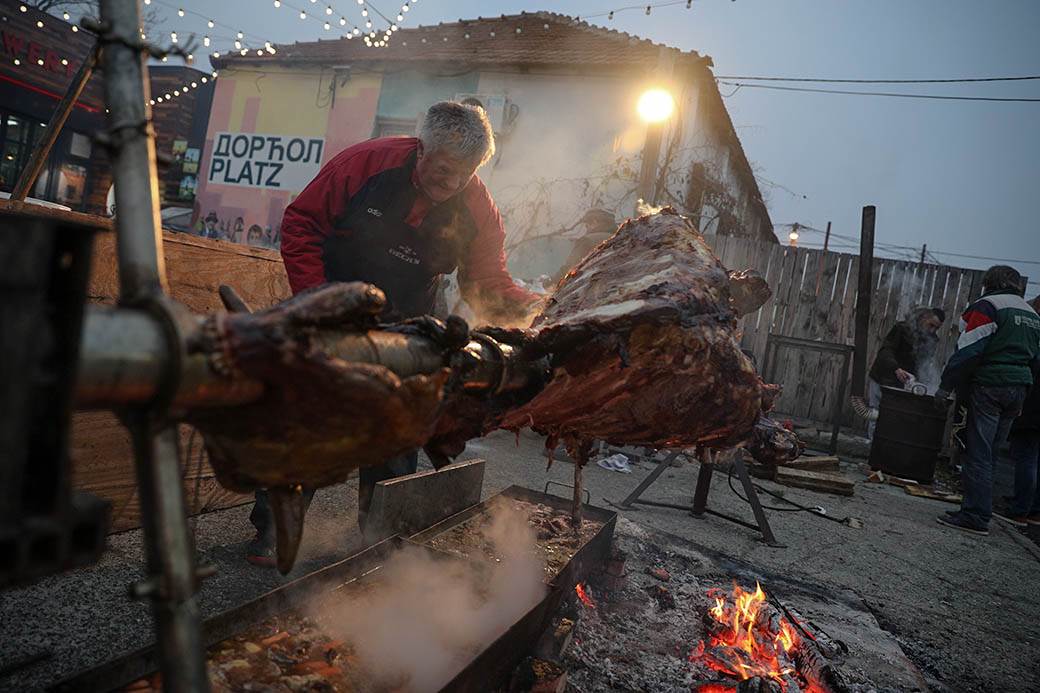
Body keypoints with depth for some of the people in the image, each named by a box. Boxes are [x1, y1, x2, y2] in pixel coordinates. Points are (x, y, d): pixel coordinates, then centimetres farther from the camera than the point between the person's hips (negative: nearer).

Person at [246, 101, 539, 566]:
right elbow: (301, 222, -9)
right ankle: (271, 526, 23)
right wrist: (313, 297, -16)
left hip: (402, 337, 2)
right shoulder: (365, 163, -16)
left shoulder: (479, 211, -10)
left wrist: (528, 307, -26)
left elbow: (487, 284, -6)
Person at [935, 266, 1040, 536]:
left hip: (988, 387, -8)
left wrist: (945, 386, -13)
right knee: (989, 453, 13)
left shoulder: (987, 306, -6)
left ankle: (976, 516, -6)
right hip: (1018, 390, 8)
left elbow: (968, 351, -16)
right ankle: (977, 509, 18)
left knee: (978, 454, -6)